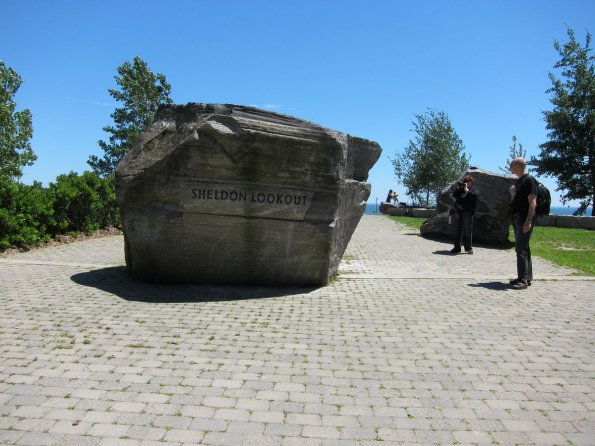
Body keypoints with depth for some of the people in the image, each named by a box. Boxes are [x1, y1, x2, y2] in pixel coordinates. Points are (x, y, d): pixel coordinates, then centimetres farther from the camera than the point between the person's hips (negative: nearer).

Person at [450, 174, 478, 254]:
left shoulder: (473, 191, 6)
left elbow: (473, 195, -14)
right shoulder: (460, 190, 18)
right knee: (458, 230, 5)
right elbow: (454, 195, 9)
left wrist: (466, 189, -10)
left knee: (467, 231, -2)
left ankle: (469, 248, 6)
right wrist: (457, 188, -1)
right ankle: (457, 248, 9)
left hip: (468, 213, -4)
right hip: (458, 212, 4)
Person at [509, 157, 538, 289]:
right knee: (523, 248, 13)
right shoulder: (519, 181, 16)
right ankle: (527, 277, 20)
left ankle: (523, 280, -9)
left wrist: (528, 220, -24)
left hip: (524, 219, -9)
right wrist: (513, 194, 4)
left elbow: (532, 201, -18)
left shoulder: (529, 180, -11)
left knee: (521, 249, -11)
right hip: (517, 218, 10)